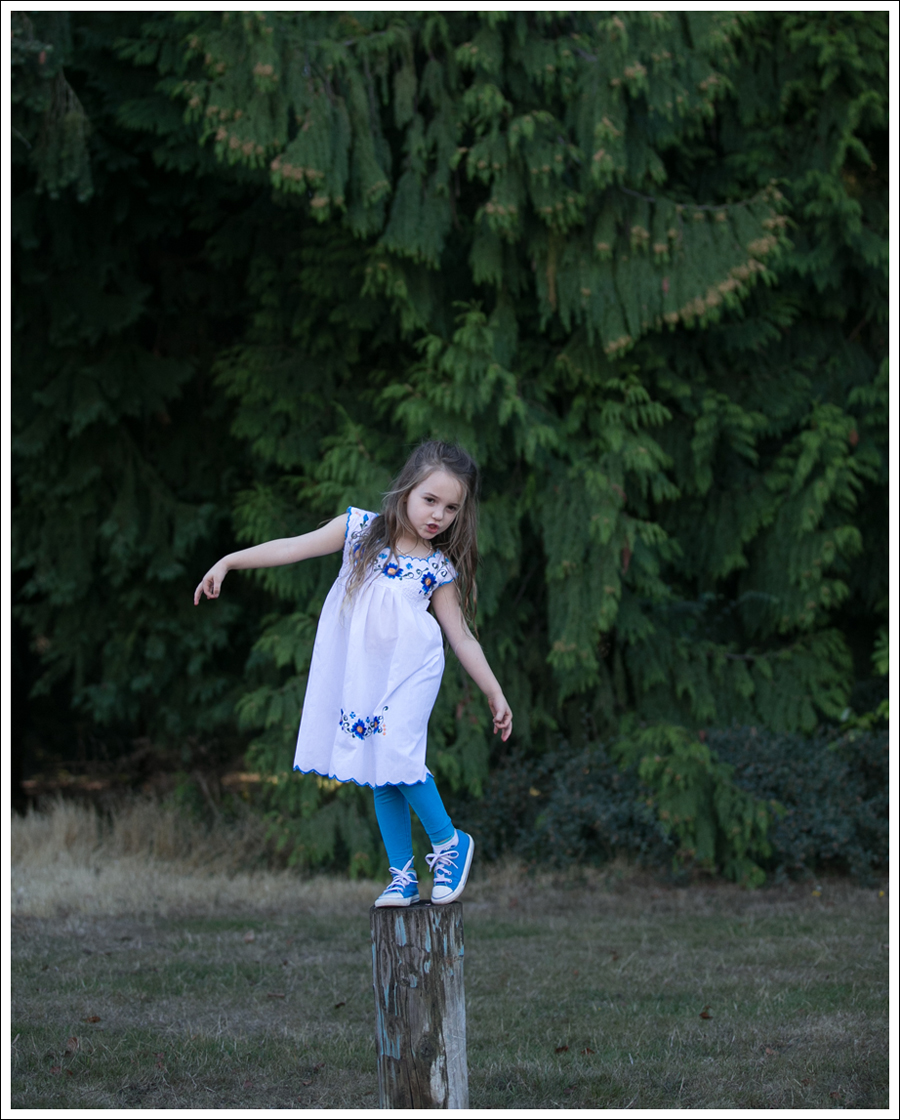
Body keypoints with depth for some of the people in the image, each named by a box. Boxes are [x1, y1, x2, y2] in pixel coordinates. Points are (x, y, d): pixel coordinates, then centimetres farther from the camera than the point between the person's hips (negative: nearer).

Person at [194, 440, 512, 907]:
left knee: (396, 755, -20)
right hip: (359, 674, 2)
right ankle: (402, 876, 13)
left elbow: (461, 636, 5)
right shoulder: (360, 528, 1)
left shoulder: (439, 569, 0)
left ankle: (448, 843, 1)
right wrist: (227, 562, 0)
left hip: (408, 672, -2)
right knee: (380, 772, 5)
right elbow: (293, 548, 3)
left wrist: (495, 694, 4)